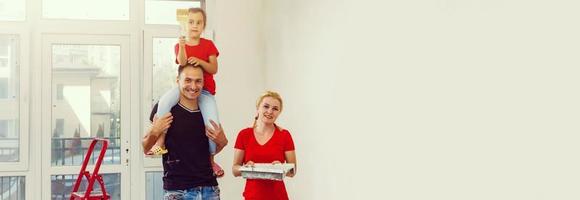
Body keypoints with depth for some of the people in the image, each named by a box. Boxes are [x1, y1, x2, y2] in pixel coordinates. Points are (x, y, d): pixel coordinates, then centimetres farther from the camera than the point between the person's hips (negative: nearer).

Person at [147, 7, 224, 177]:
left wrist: (200, 61, -18)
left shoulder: (208, 45, 6)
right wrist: (182, 47, -30)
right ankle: (160, 140, -24)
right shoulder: (179, 45, 7)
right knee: (165, 100, -33)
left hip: (205, 91, 0)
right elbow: (182, 64, -13)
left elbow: (214, 69, 0)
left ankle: (211, 159, 9)